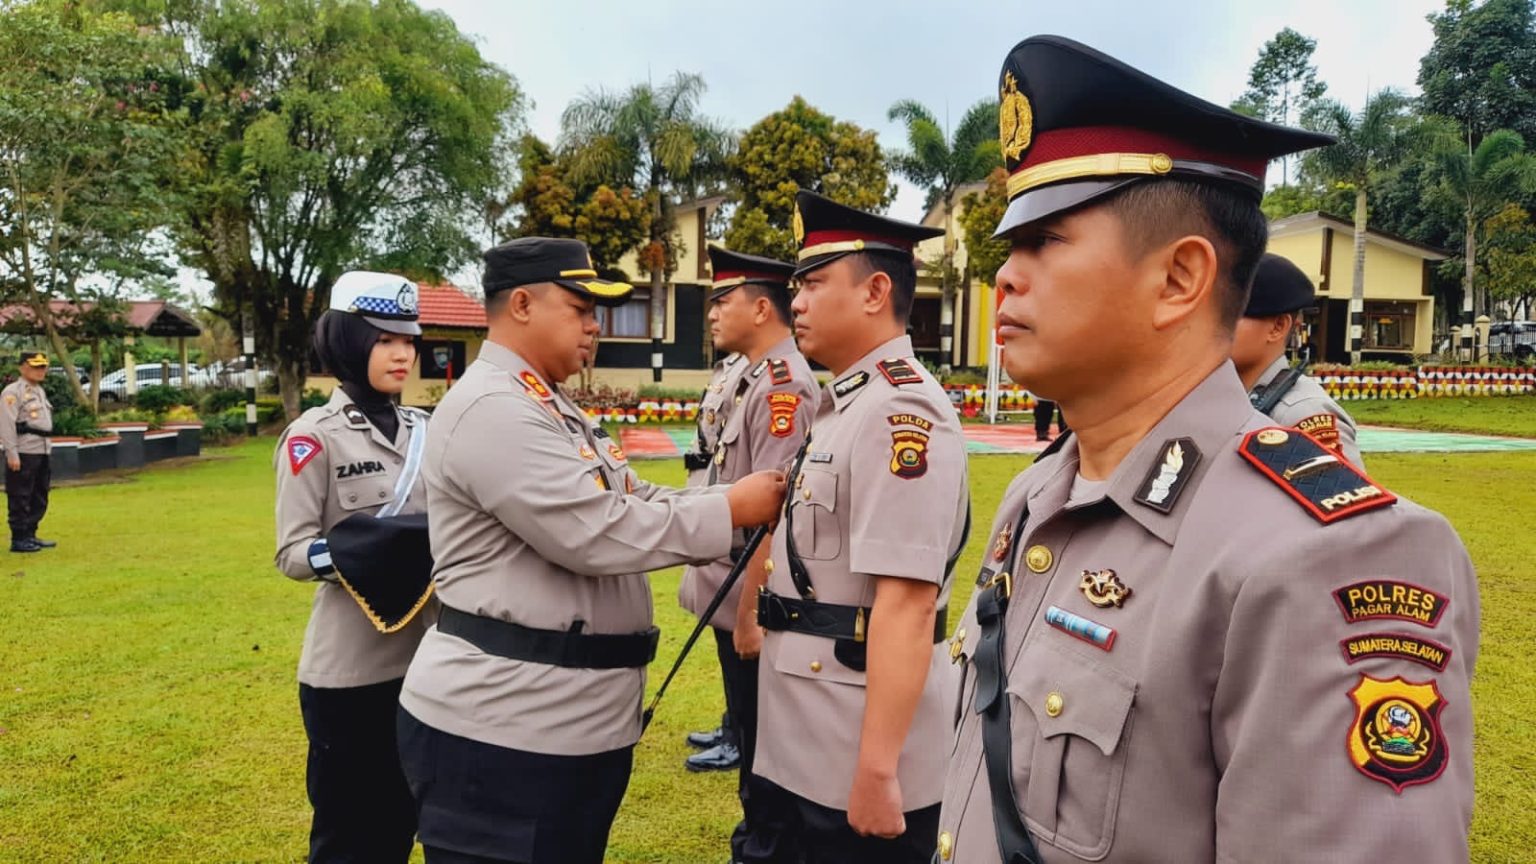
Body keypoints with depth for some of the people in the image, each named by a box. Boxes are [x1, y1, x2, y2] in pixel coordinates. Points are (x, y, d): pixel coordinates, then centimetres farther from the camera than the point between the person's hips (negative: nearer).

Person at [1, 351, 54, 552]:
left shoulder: (40, 391, 19)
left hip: (42, 451, 9)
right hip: (23, 453, -9)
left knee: (39, 498, 13)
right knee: (19, 498, -3)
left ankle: (30, 535, 22)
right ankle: (19, 539, 2)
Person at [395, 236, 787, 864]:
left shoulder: (550, 406, 16)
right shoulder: (491, 409, -19)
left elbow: (630, 502, 11)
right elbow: (598, 534, -25)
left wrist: (748, 502, -1)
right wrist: (730, 510, -16)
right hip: (501, 730, -10)